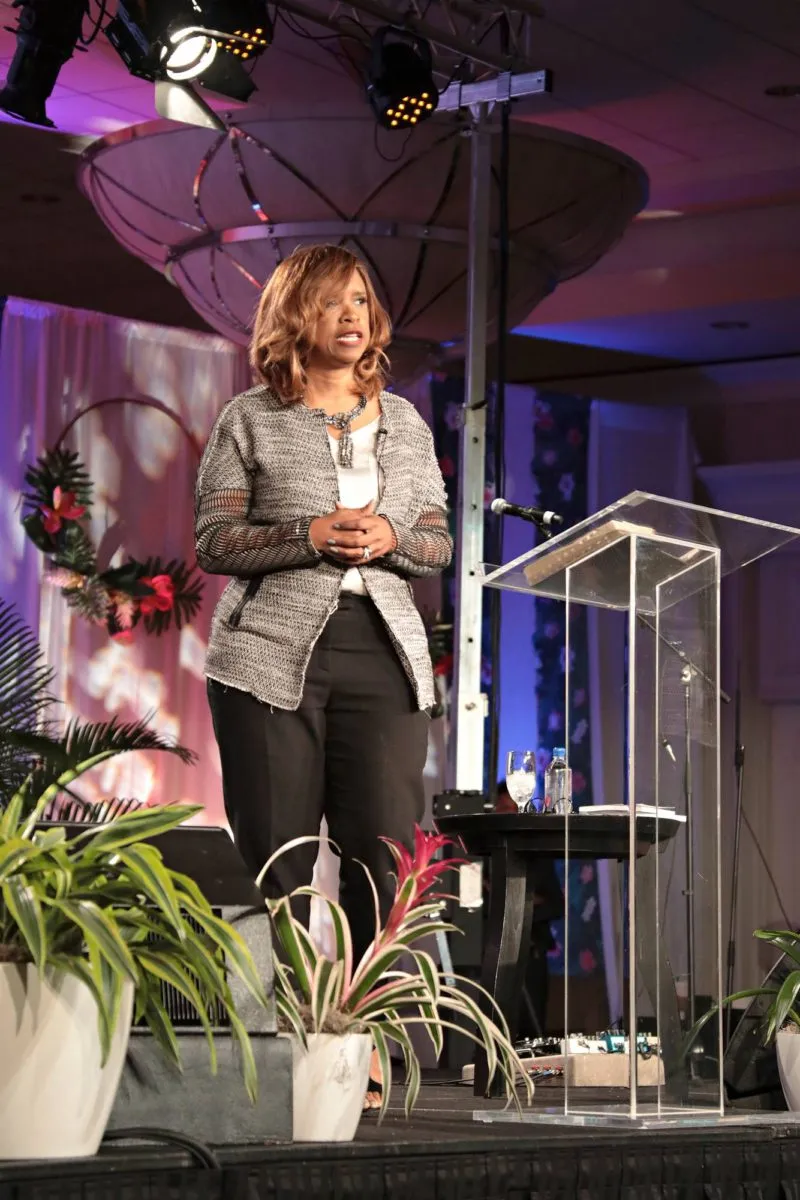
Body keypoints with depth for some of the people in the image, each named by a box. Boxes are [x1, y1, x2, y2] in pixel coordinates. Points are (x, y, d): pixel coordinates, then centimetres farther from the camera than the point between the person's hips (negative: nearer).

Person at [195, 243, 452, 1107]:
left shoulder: (404, 422, 16)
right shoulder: (249, 420, 6)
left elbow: (440, 542, 16)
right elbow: (212, 542, 1)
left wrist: (390, 540, -6)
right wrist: (308, 536, -13)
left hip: (384, 655, 3)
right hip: (272, 655, -3)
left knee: (386, 853, -5)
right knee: (275, 863, -2)